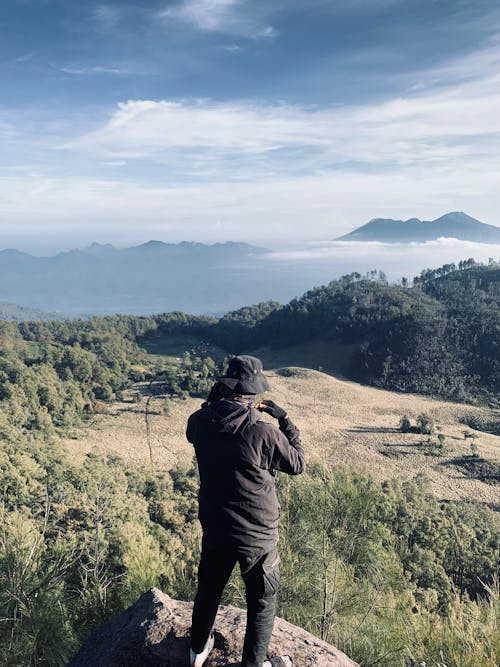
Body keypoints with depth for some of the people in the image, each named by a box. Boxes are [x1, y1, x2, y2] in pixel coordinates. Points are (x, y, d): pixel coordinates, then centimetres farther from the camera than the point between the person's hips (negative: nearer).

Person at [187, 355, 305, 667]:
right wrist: (285, 420, -4)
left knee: (209, 590, 28)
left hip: (214, 530, 5)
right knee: (262, 603, 19)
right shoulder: (264, 433, -28)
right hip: (257, 536, -5)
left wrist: (215, 401, 4)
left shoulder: (200, 423, -14)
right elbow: (298, 464, -10)